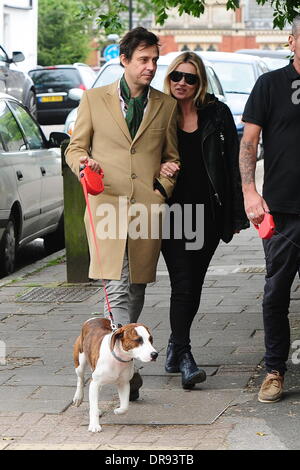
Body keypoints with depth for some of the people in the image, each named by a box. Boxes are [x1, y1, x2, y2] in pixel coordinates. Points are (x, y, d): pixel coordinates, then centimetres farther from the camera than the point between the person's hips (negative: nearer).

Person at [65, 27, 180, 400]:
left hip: (148, 207, 3)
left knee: (136, 289, 5)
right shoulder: (94, 100, 10)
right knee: (117, 289, -14)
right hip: (107, 203, -2)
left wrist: (163, 188, 4)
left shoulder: (166, 106, 15)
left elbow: (172, 156, 20)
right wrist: (85, 165, -8)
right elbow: (75, 147, 13)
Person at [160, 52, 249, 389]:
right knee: (183, 284, -10)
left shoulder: (217, 114, 3)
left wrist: (236, 214, -1)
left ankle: (175, 346, 27)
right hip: (173, 210, -1)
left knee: (193, 284, 10)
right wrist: (158, 168, -13)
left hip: (208, 212, 2)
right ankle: (183, 356, -10)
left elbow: (232, 164, 3)